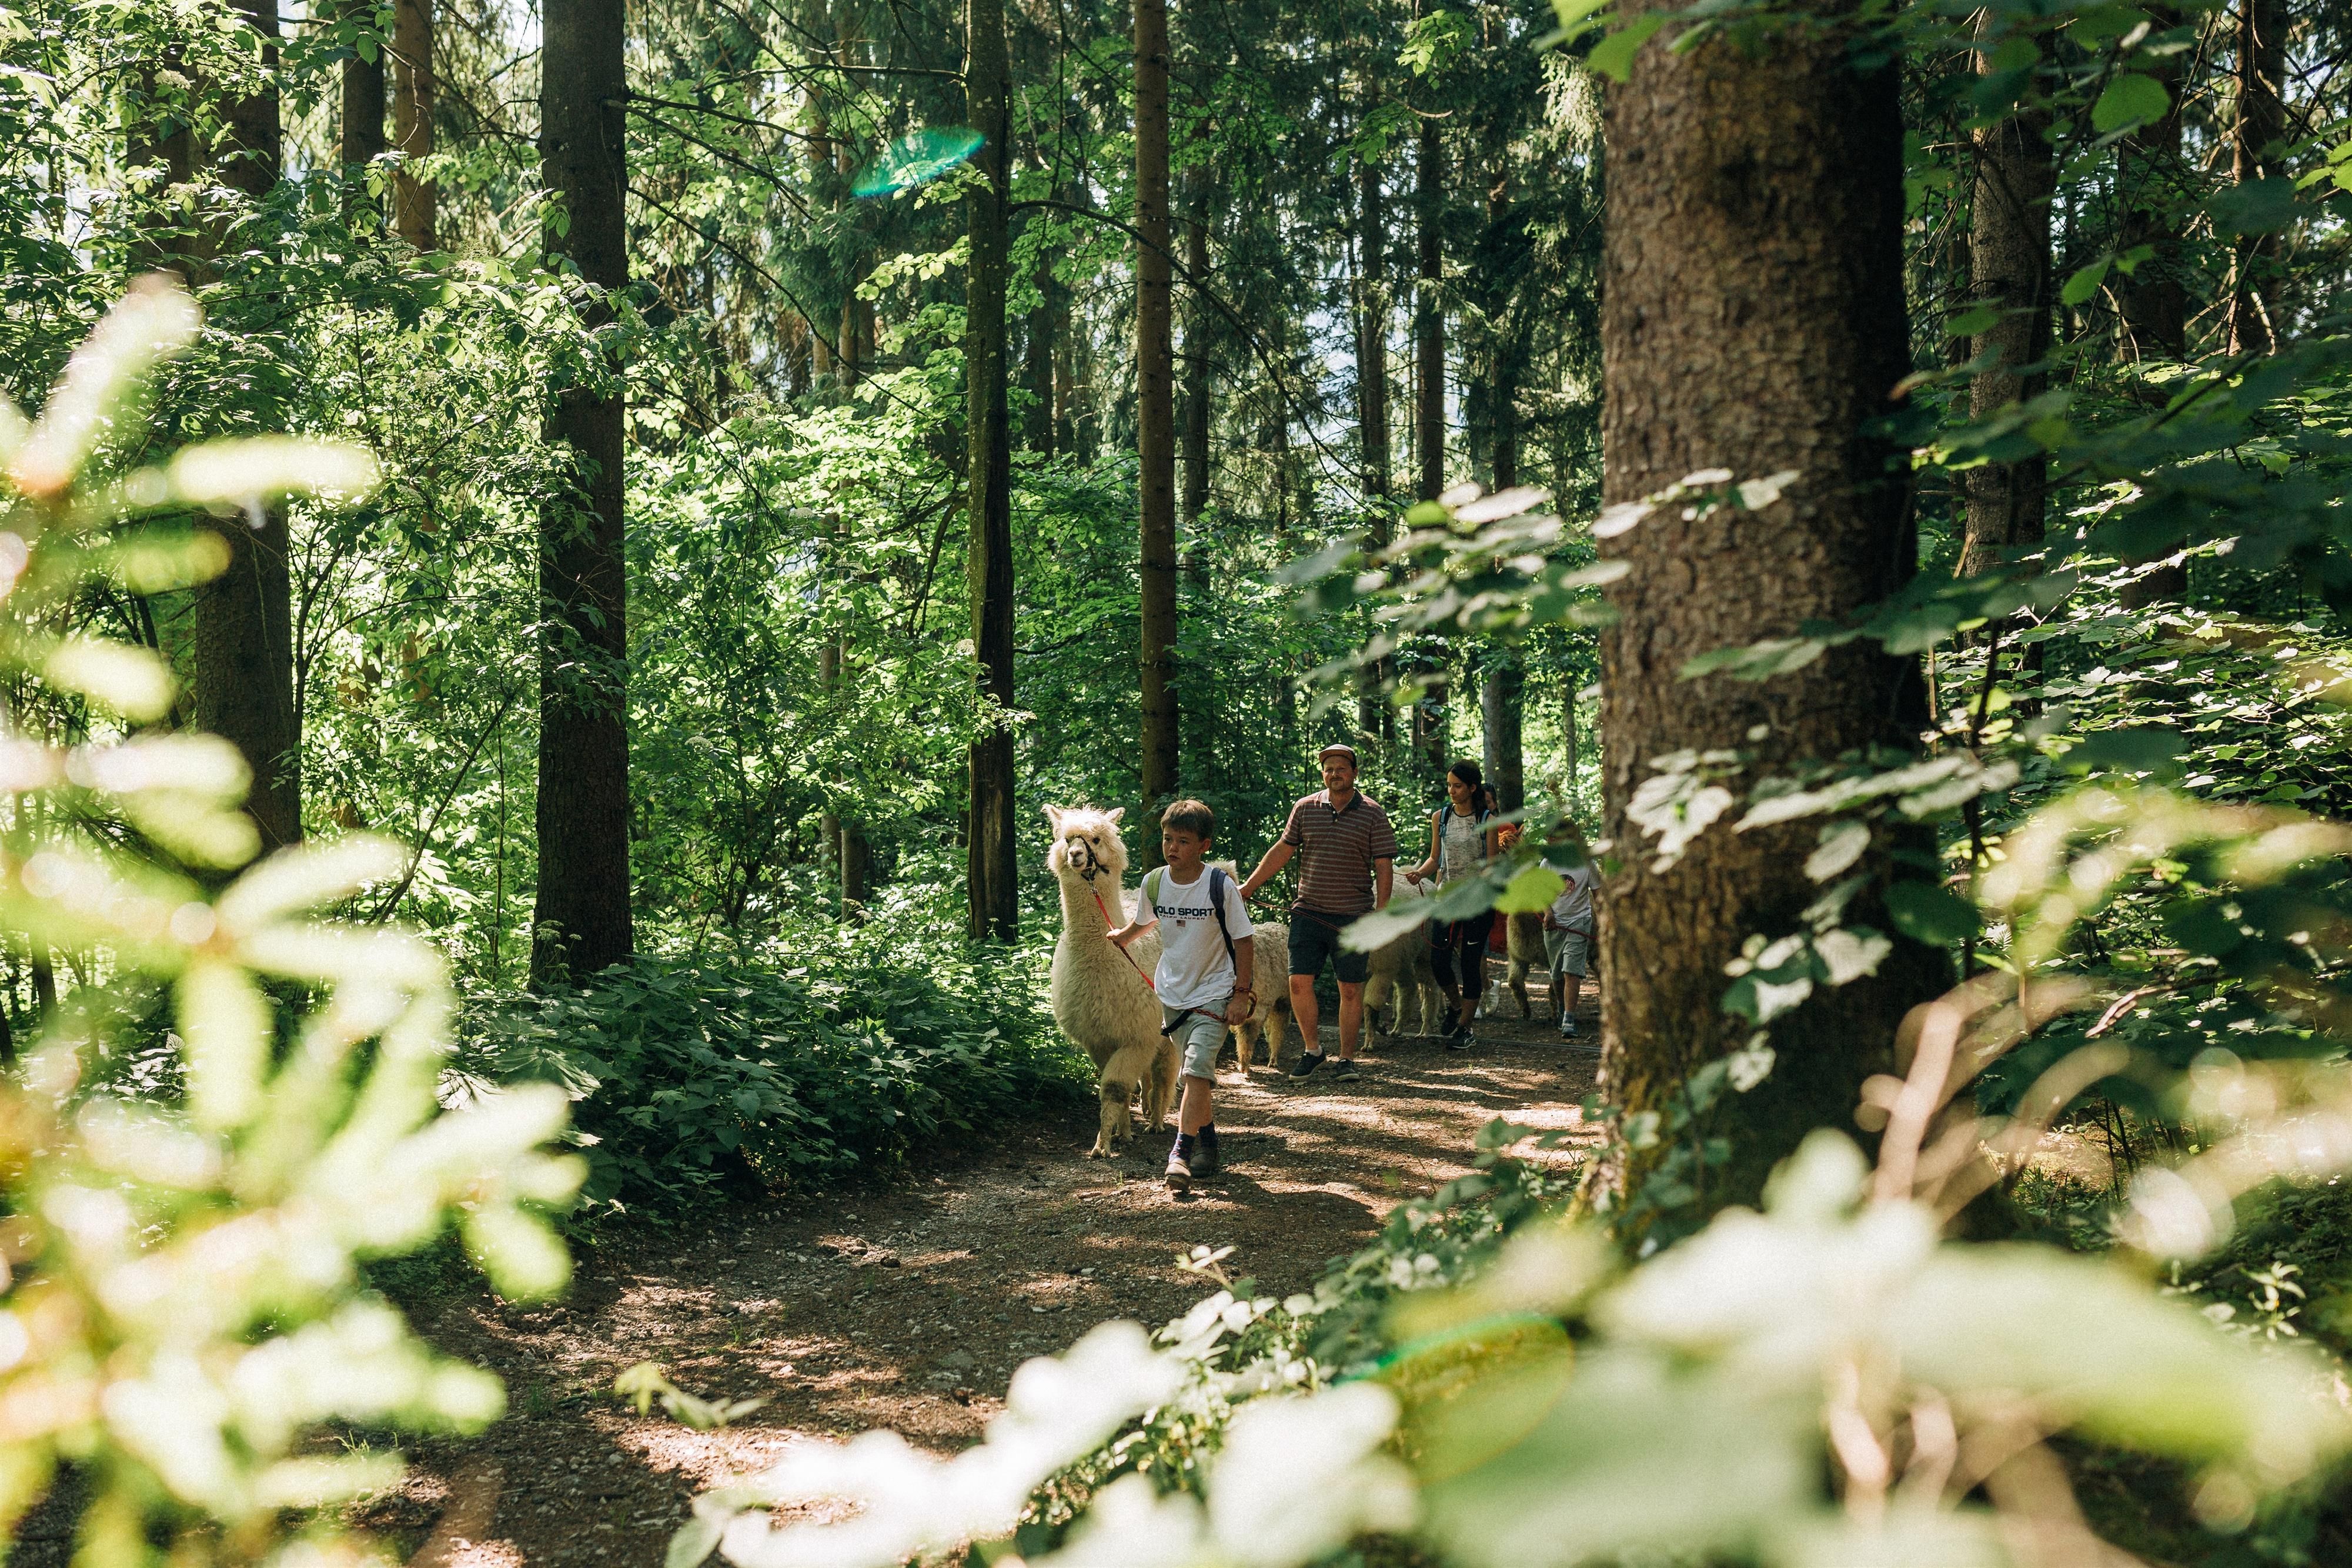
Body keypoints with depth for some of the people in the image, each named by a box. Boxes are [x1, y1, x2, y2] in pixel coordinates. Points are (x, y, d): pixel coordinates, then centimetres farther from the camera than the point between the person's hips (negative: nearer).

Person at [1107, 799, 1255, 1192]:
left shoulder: (1221, 887, -15)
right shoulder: (1154, 883, -3)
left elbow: (1244, 941, -9)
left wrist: (1241, 994, -10)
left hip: (1214, 994, -4)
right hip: (1172, 993, 4)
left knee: (1197, 1069, -18)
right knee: (1197, 1074, 12)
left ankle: (1181, 1153, -19)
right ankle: (1207, 1149, 25)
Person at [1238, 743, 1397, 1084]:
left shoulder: (1373, 813, 0)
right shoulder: (1304, 809, 6)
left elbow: (1384, 866, -1)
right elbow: (1281, 851, 13)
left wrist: (1381, 913, -8)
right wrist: (1247, 888, 12)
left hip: (1353, 916, -2)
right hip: (1308, 912, 2)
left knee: (1350, 989, 3)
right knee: (1299, 982, -3)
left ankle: (1347, 1059, 14)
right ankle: (1312, 1049, 16)